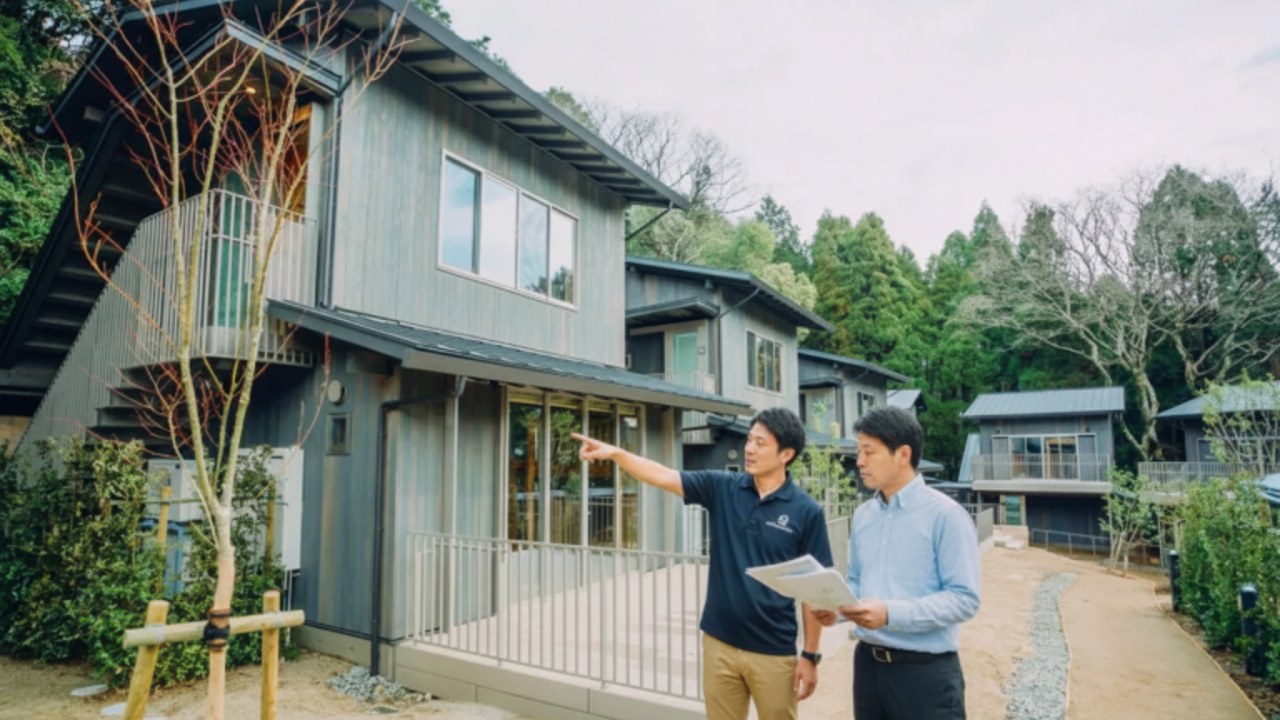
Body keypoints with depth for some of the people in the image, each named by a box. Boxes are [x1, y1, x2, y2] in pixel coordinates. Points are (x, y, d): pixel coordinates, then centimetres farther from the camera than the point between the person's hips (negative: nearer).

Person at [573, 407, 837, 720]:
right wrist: (615, 453, -24)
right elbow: (664, 476, -10)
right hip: (719, 643, 3)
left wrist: (810, 655, -4)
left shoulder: (806, 512, -9)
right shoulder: (721, 488, -3)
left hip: (773, 652, -2)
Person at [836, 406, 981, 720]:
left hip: (925, 670, -5)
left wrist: (891, 614, -25)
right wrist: (835, 607, -8)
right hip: (867, 663, 6)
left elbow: (965, 599, -17)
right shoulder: (863, 514, 6)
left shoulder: (945, 514, -13)